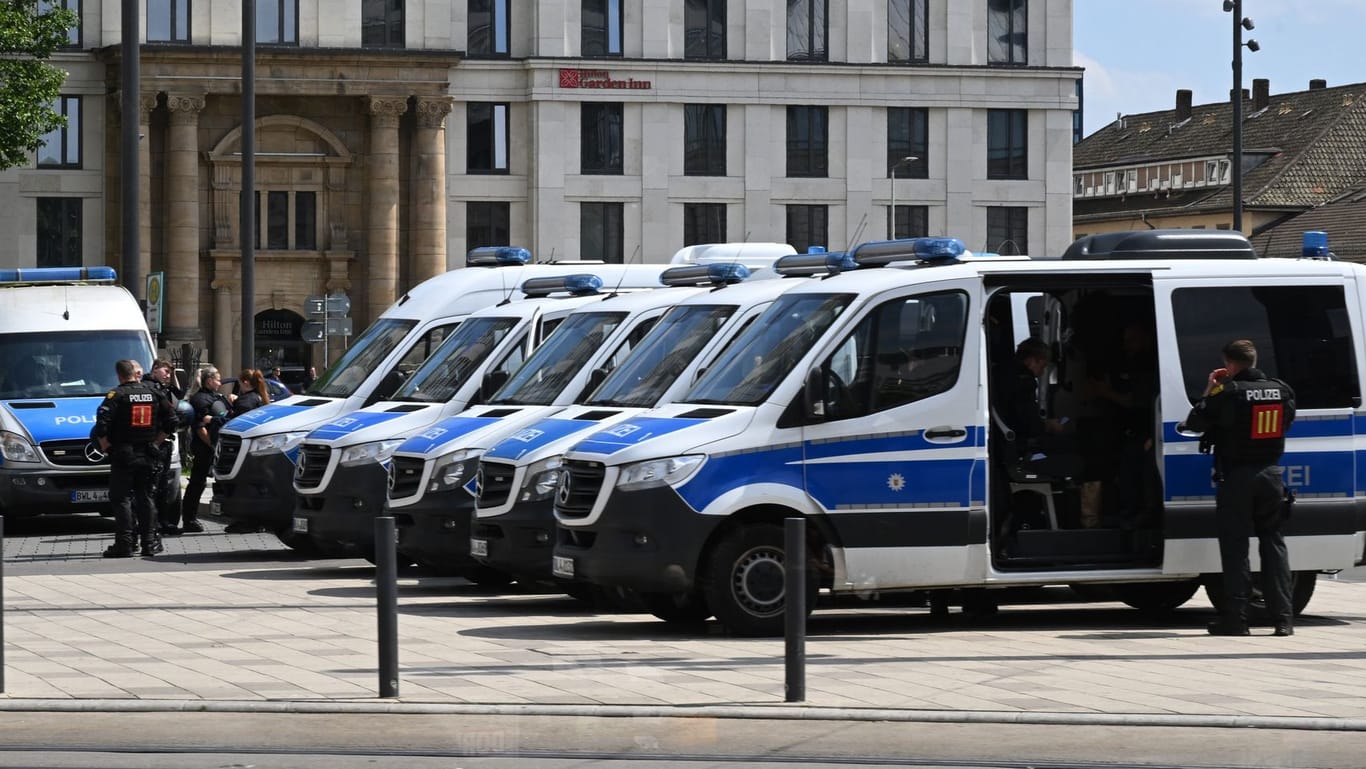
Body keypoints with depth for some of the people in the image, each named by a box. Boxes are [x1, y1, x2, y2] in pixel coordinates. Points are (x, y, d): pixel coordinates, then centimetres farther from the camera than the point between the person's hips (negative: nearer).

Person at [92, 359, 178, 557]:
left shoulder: (117, 395, -9)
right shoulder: (155, 393, 5)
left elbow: (102, 425, -17)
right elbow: (171, 422, 8)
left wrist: (105, 446, -3)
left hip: (123, 455, -4)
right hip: (149, 456, 4)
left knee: (121, 499, 0)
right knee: (146, 498, 10)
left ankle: (125, 543, -6)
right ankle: (149, 542, 9)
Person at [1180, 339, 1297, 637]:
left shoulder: (1228, 393, -13)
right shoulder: (1282, 391, 4)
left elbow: (1194, 423, -8)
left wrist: (1209, 392, 6)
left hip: (1237, 477, -5)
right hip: (1271, 474, 5)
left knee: (1235, 547, 0)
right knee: (1273, 543, 10)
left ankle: (1235, 617, -4)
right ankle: (1283, 617, 5)